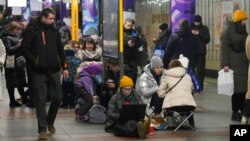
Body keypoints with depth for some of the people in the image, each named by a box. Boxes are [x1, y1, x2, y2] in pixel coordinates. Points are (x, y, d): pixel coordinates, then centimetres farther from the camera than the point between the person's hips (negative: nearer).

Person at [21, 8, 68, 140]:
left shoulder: (54, 32, 11)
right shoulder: (31, 31, -3)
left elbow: (60, 50, 15)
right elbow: (24, 49, -6)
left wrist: (64, 67, 13)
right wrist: (34, 62, -15)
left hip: (54, 70, 4)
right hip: (39, 71, -4)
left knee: (57, 97, 5)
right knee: (40, 100, -2)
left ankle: (50, 121, 28)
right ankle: (42, 129, 4)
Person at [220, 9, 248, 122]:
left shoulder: (243, 31, 14)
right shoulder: (228, 31, -6)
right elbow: (224, 48, -10)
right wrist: (225, 64, -17)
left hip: (243, 64, 6)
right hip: (234, 65, -6)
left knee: (243, 88, 2)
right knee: (237, 89, -6)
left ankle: (241, 111, 10)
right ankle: (235, 113, 1)